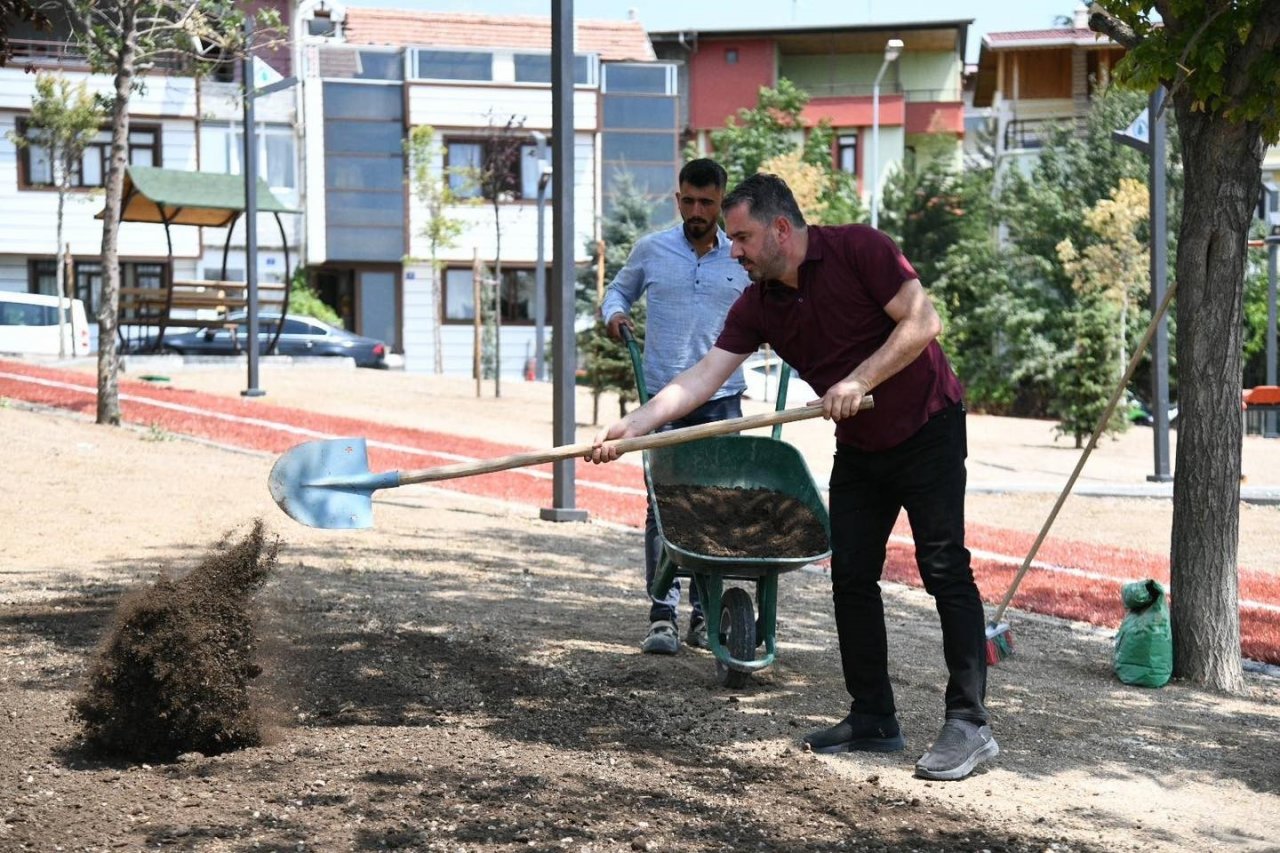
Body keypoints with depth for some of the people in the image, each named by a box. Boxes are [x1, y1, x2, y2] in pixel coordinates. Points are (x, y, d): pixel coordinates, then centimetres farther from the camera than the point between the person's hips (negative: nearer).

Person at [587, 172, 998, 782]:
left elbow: (922, 323, -21)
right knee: (851, 578, 4)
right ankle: (873, 720, 13)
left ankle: (969, 725, -9)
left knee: (945, 569, -10)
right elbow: (702, 377, -6)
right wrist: (633, 425, -17)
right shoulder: (757, 306, -1)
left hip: (927, 428, -7)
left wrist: (859, 380, -25)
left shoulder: (858, 250, -17)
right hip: (858, 449, 7)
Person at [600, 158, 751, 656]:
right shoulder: (651, 250, 5)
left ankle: (705, 614, 11)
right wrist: (614, 312, 0)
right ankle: (662, 614, -4)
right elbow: (619, 289, 20)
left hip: (722, 399, 1)